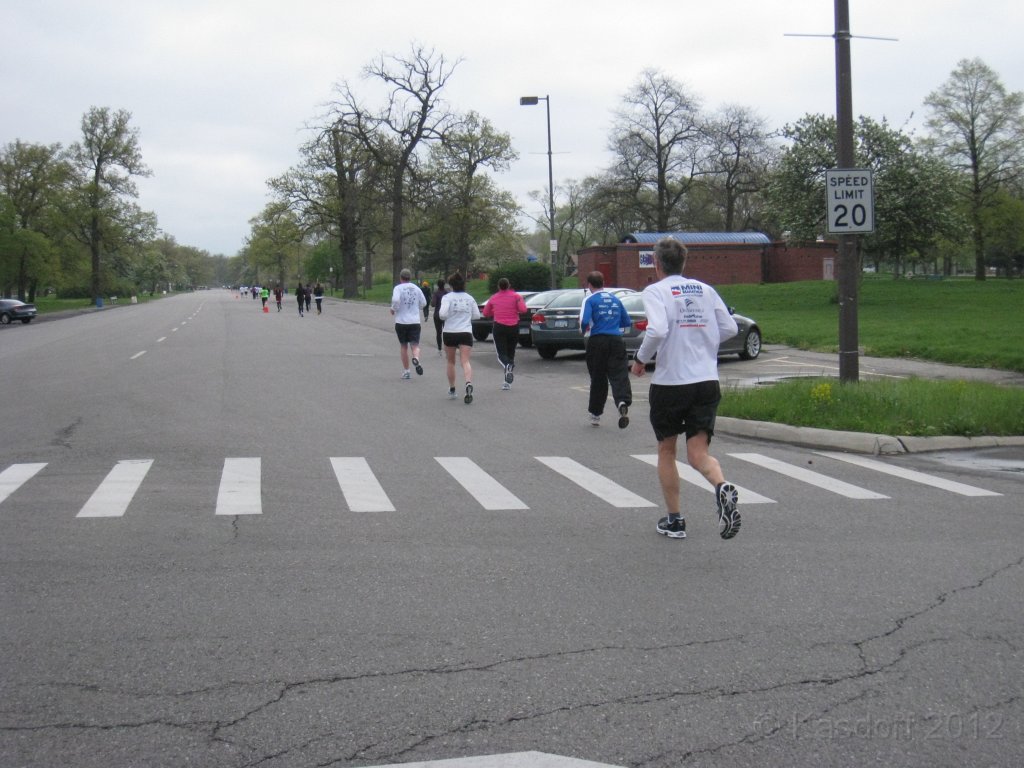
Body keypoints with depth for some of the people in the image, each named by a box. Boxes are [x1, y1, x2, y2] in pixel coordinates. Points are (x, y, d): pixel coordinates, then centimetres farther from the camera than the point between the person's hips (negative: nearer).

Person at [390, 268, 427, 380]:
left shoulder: (398, 288, -5)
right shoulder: (416, 288, 6)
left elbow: (395, 300, -23)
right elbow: (423, 303, 10)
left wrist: (393, 309, -4)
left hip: (401, 321, -2)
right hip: (415, 321, 2)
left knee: (403, 346, 11)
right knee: (415, 345, -1)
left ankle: (406, 371, 14)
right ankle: (416, 359, -34)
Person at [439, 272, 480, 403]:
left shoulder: (447, 297, -5)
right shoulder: (470, 298, 7)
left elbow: (443, 314, -17)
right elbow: (476, 315, 9)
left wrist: (442, 317, 5)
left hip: (450, 333, -1)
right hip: (466, 333, 1)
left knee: (450, 362, 16)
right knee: (465, 361, -9)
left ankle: (452, 390, 24)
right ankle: (469, 384, -35)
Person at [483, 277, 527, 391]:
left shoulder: (493, 298, 5)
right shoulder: (515, 296, -1)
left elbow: (485, 313, 14)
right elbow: (523, 309, -12)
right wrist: (521, 301, 8)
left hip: (499, 327, -1)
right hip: (513, 327, 1)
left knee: (501, 353, 0)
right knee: (511, 353, 12)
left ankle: (507, 366, -36)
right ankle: (508, 382, 9)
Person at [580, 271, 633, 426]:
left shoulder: (590, 300, -2)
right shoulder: (615, 299, 14)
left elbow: (584, 321, -15)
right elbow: (627, 322, 16)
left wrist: (584, 330, 6)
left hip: (597, 341, -2)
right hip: (616, 340, 2)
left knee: (598, 378, 8)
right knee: (619, 374, -5)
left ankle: (595, 414, 18)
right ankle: (623, 401, -33)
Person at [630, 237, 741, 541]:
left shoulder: (655, 291, -6)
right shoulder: (704, 289, 9)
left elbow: (657, 330, -22)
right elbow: (730, 328, 8)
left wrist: (641, 359, -6)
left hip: (670, 382, -3)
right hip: (707, 381, 3)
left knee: (666, 451, 15)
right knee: (698, 453, 3)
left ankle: (674, 521, 20)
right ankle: (723, 488, -29)